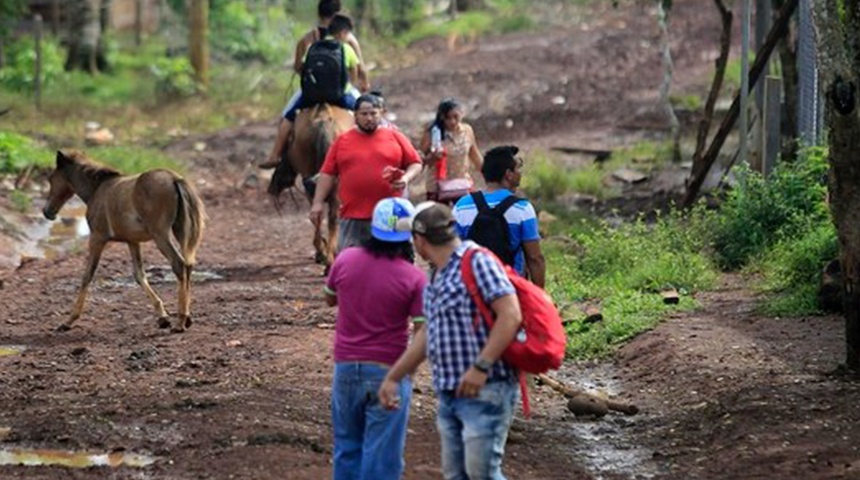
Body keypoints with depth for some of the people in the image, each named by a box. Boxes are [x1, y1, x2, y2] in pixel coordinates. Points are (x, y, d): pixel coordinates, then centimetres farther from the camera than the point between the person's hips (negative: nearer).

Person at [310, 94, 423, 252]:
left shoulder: (395, 137, 7)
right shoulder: (342, 141, 9)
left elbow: (415, 164, 9)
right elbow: (327, 174, 9)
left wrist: (406, 178, -11)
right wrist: (317, 203, 2)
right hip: (352, 218, 1)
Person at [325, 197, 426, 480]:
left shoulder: (345, 260, -3)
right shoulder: (413, 278, -14)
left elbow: (330, 299, 15)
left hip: (346, 368, 4)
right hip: (387, 372, -4)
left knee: (347, 446, 18)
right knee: (382, 454, 2)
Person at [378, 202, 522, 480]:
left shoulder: (477, 262, -11)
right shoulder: (438, 277, 17)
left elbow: (511, 316, -20)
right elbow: (428, 334, 26)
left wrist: (481, 366, -25)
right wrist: (393, 377, 28)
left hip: (485, 392, -9)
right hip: (449, 395, 9)